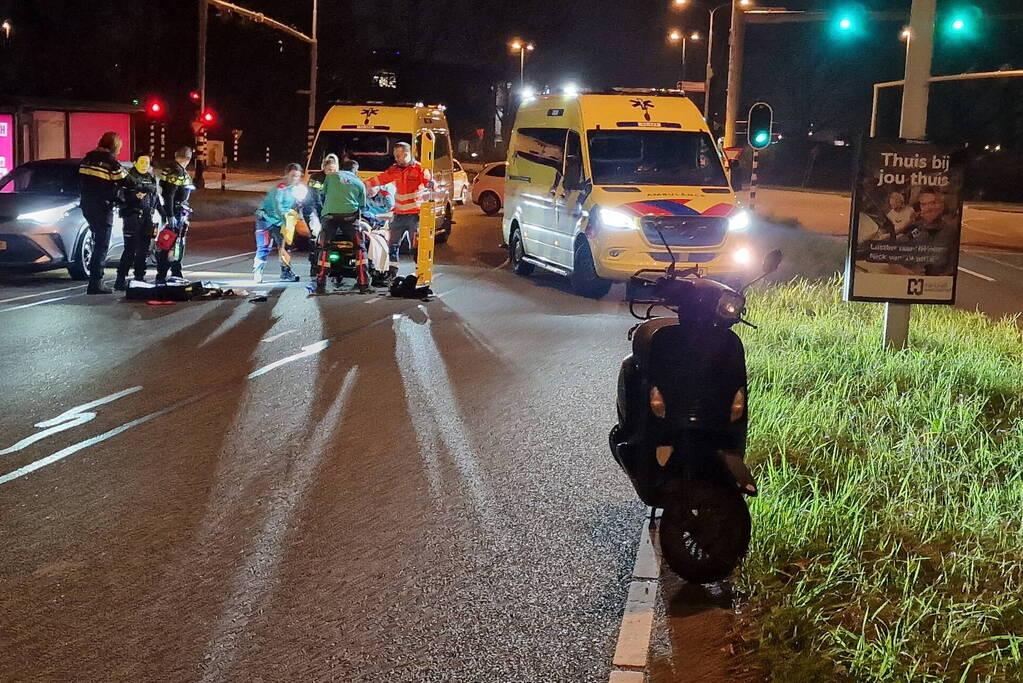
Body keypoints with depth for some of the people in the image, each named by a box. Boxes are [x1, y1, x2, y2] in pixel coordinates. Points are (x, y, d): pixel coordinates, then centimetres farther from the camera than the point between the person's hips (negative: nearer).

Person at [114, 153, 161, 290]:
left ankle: (140, 277, 17)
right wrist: (135, 196, -26)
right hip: (132, 216, -7)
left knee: (143, 249, 9)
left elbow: (156, 197, 24)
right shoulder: (128, 177, -3)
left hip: (147, 217, 7)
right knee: (130, 249, -11)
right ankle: (120, 280, -10)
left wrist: (163, 213, 20)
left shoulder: (152, 178, 17)